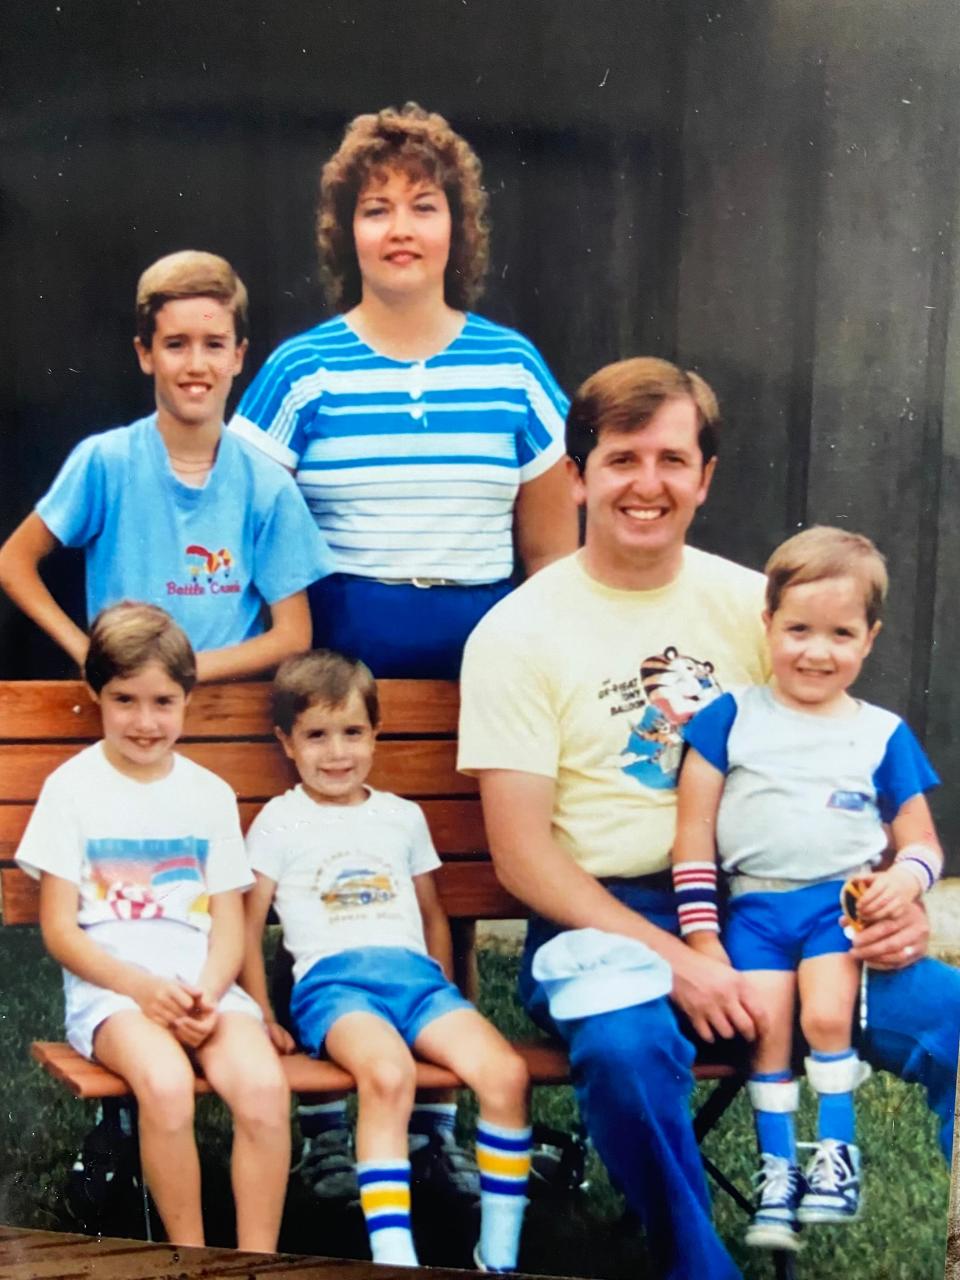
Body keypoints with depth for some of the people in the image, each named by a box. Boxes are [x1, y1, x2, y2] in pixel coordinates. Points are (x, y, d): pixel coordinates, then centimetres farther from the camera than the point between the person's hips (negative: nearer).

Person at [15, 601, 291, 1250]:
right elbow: (59, 928, 0)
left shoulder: (211, 794, 11)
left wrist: (206, 993, -12)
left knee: (264, 1086, -28)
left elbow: (230, 923, 10)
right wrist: (143, 987, -14)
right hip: (109, 984, -2)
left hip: (203, 983, 3)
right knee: (166, 1086, -34)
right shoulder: (72, 788, 3)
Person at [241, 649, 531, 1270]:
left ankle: (500, 1254, -12)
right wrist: (262, 1018, 1)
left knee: (506, 1071, -24)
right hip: (333, 980, -4)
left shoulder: (404, 817, 22)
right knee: (388, 1074, -37)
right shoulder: (280, 822, 12)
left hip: (415, 973, 4)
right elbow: (249, 925, 10)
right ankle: (393, 1260, -37)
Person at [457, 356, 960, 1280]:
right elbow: (523, 856, -5)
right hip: (603, 919, -3)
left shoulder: (752, 606, 10)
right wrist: (671, 960, -16)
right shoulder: (519, 633, -1)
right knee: (627, 1046, -36)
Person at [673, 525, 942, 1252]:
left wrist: (906, 877, -12)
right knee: (768, 1024, -15)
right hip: (754, 905, 0)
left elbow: (923, 842, 12)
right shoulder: (732, 718, 6)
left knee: (827, 1013, -21)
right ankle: (776, 1166, 3)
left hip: (843, 903, 0)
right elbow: (694, 834, 4)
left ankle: (837, 1150, 0)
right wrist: (700, 934, -3)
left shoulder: (883, 735, 10)